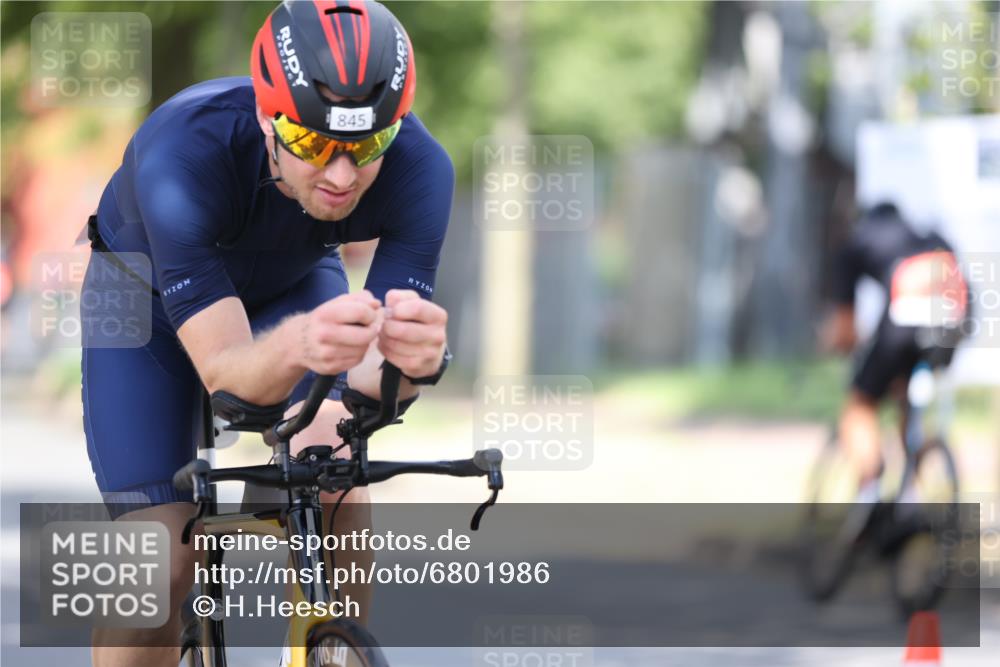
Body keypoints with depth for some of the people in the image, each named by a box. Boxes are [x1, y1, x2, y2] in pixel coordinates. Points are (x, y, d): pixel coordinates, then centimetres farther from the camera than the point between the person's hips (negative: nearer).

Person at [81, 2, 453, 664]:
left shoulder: (418, 167, -34)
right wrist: (296, 346, -67)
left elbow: (370, 371, -35)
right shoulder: (181, 155, -42)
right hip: (147, 290, -2)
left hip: (293, 284, 2)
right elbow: (225, 372, -44)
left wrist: (415, 358, -59)